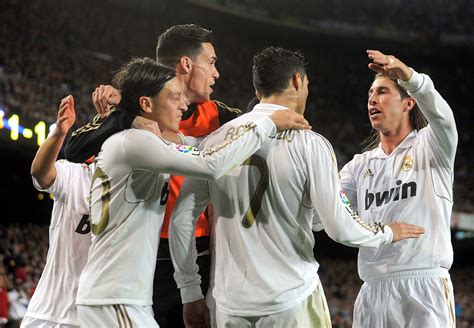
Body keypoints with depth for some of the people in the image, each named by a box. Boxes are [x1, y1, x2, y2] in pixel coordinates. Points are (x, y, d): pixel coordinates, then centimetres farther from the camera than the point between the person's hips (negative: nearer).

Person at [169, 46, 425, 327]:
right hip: (291, 304, -3)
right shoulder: (310, 144, -6)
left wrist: (190, 293, 13)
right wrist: (387, 233, 11)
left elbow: (181, 218, 5)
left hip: (230, 305, 3)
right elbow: (340, 227, -9)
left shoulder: (217, 139, 4)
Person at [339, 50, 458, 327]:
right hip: (372, 291, 4)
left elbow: (440, 115, -18)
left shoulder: (429, 147, 6)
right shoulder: (360, 165, 19)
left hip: (425, 286, -4)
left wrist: (406, 74, -37)